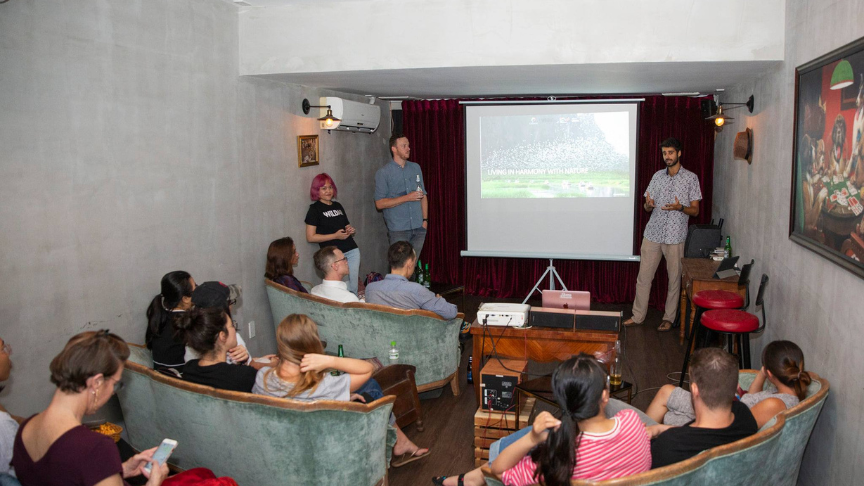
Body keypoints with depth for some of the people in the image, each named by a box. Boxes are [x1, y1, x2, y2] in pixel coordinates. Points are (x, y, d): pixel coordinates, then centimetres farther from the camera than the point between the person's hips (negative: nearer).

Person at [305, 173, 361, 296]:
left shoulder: (338, 206, 18)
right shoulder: (314, 209, 0)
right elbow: (310, 237, -8)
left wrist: (352, 231, 5)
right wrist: (335, 236, -13)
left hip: (352, 251, 5)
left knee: (353, 288, 3)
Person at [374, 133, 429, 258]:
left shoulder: (416, 168, 12)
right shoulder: (383, 173, -3)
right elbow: (379, 203, -8)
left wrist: (425, 220, 7)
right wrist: (407, 198, -14)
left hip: (419, 227, 4)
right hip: (398, 229, -4)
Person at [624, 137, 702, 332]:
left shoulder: (691, 178, -2)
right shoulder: (658, 176, 10)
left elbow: (695, 210, -1)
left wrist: (680, 207, -22)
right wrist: (648, 205, -11)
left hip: (675, 237, -3)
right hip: (652, 234, 3)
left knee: (674, 279, 6)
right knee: (643, 276, 4)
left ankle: (669, 318, 18)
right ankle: (638, 316, 14)